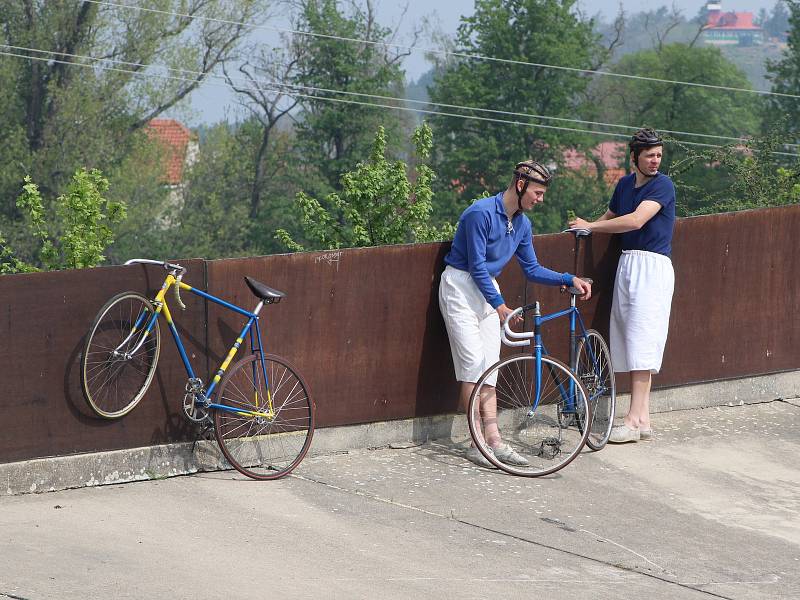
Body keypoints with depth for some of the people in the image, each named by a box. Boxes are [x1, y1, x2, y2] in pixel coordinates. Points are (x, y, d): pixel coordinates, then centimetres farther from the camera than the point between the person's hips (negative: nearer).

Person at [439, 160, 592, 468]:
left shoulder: (522, 224, 7)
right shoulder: (481, 213, -19)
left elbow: (532, 269, 14)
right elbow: (477, 265, -21)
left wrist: (569, 279, 3)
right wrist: (499, 304, -23)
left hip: (488, 287, 8)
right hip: (461, 287, -8)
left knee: (489, 366, 1)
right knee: (474, 361, -14)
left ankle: (493, 439, -3)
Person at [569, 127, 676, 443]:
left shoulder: (662, 185, -8)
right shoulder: (625, 184, 16)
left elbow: (636, 220, -19)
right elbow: (610, 217, 29)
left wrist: (591, 226, -12)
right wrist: (587, 227, 11)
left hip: (653, 266, -8)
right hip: (627, 263, 8)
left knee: (642, 342, -13)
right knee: (631, 344, 3)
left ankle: (634, 420, -17)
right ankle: (643, 420, 4)